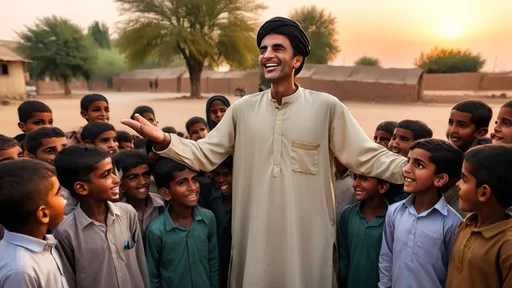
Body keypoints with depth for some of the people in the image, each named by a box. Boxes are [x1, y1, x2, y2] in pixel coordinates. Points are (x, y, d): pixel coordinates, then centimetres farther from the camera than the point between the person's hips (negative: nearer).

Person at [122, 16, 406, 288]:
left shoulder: (327, 107, -6)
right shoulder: (242, 109, 1)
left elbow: (368, 157, -4)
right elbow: (204, 155, 2)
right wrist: (163, 140, -13)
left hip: (309, 238, -2)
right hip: (255, 237, 2)